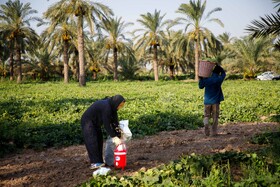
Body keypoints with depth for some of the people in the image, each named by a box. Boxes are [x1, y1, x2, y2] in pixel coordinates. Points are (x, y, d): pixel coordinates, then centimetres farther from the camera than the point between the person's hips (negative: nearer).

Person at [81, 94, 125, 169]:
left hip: (95, 122, 10)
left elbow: (114, 122, -2)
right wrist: (114, 137, -29)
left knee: (99, 140, 8)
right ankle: (94, 163, -11)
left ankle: (99, 161, 12)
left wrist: (118, 137, -5)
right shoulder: (106, 107, -31)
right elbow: (106, 125, -31)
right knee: (92, 141, -13)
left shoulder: (112, 107, -3)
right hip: (88, 121, -10)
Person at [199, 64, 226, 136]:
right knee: (215, 117, 8)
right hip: (215, 101, -1)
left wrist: (200, 79, 19)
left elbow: (200, 87, 12)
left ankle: (206, 124, -17)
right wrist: (218, 66, 8)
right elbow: (223, 73, 11)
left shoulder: (206, 79, -4)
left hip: (207, 101, 1)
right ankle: (214, 132, 9)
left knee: (206, 116, 11)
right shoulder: (219, 79, -9)